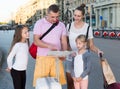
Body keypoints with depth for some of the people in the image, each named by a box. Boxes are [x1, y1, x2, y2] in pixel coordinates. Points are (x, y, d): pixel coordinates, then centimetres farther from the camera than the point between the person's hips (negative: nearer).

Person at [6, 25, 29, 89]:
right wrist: (10, 68, -4)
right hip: (16, 71, -7)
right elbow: (9, 58, -18)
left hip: (23, 70, 7)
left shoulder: (26, 42, -1)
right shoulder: (17, 45, -23)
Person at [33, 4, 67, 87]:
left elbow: (64, 41, 8)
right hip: (43, 57, -2)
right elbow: (36, 41, -8)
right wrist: (49, 46, -24)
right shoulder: (40, 23, -1)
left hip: (57, 58, 3)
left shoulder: (61, 25, 10)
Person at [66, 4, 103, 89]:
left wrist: (98, 50, -25)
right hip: (70, 58, 3)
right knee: (70, 82, 10)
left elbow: (91, 45, -4)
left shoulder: (88, 28, -7)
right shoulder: (69, 26, 1)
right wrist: (70, 51, -15)